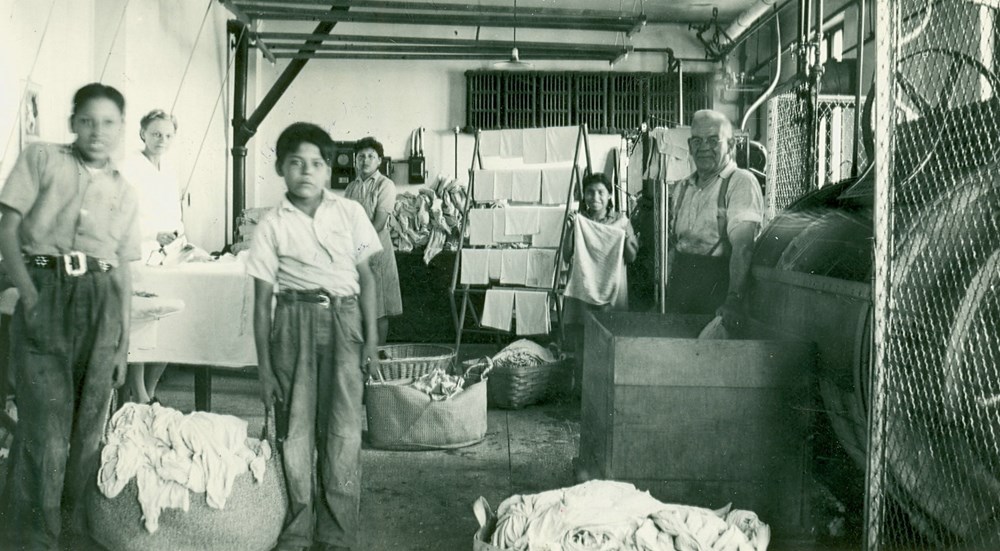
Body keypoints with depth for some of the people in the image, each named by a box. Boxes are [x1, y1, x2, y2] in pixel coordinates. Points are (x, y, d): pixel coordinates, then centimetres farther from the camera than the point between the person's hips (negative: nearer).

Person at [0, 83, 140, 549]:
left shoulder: (125, 194, 16)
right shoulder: (41, 159, 6)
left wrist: (123, 343, 11)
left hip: (101, 304, 4)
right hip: (46, 290, -3)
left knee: (88, 430, 7)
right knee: (45, 431, -8)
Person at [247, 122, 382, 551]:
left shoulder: (349, 213, 5)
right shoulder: (272, 226, 3)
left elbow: (366, 278, 8)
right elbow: (262, 301, 3)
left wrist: (371, 338, 2)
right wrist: (264, 366, 1)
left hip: (343, 322, 0)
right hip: (294, 324, 0)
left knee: (343, 431, -1)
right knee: (295, 429, 3)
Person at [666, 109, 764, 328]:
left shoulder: (741, 182, -8)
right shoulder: (682, 188, 15)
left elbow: (743, 246, -20)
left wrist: (734, 299, -31)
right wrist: (670, 291, 11)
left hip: (718, 285, -6)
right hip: (681, 285, 6)